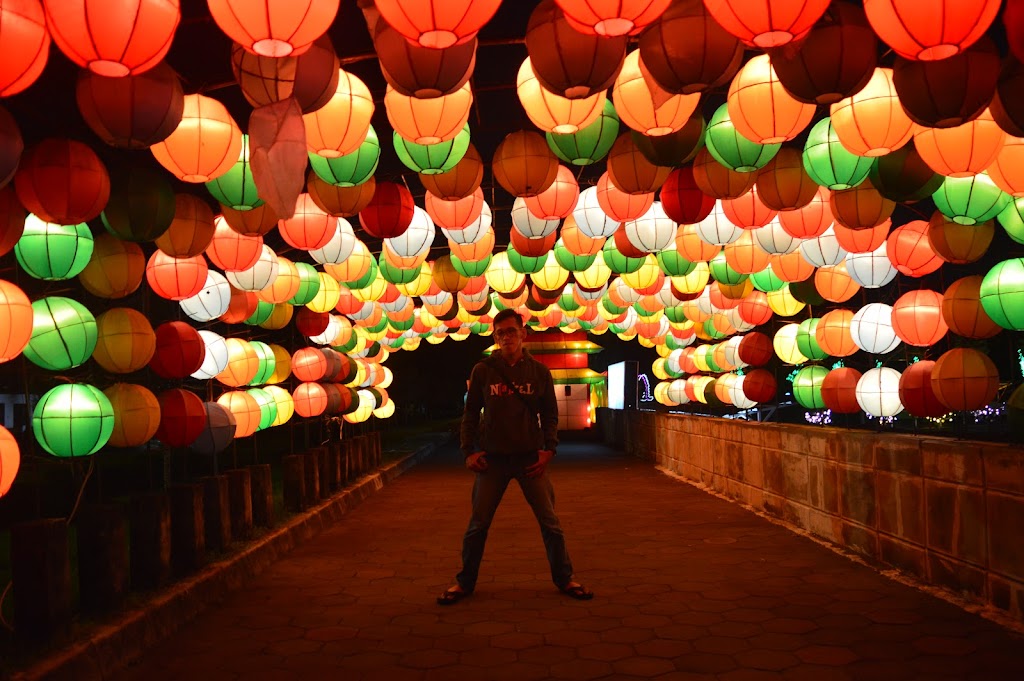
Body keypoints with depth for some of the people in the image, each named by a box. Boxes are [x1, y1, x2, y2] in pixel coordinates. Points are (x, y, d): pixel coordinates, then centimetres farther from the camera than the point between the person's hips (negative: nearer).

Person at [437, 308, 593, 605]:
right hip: (492, 458, 0)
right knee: (478, 525, 5)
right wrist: (468, 451, -1)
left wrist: (549, 449, -4)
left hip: (531, 458, 0)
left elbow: (550, 414, 7)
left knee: (550, 522, 4)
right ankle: (465, 582, 20)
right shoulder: (483, 370, 1)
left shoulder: (539, 371, 2)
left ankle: (564, 579, 21)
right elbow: (470, 413, 7)